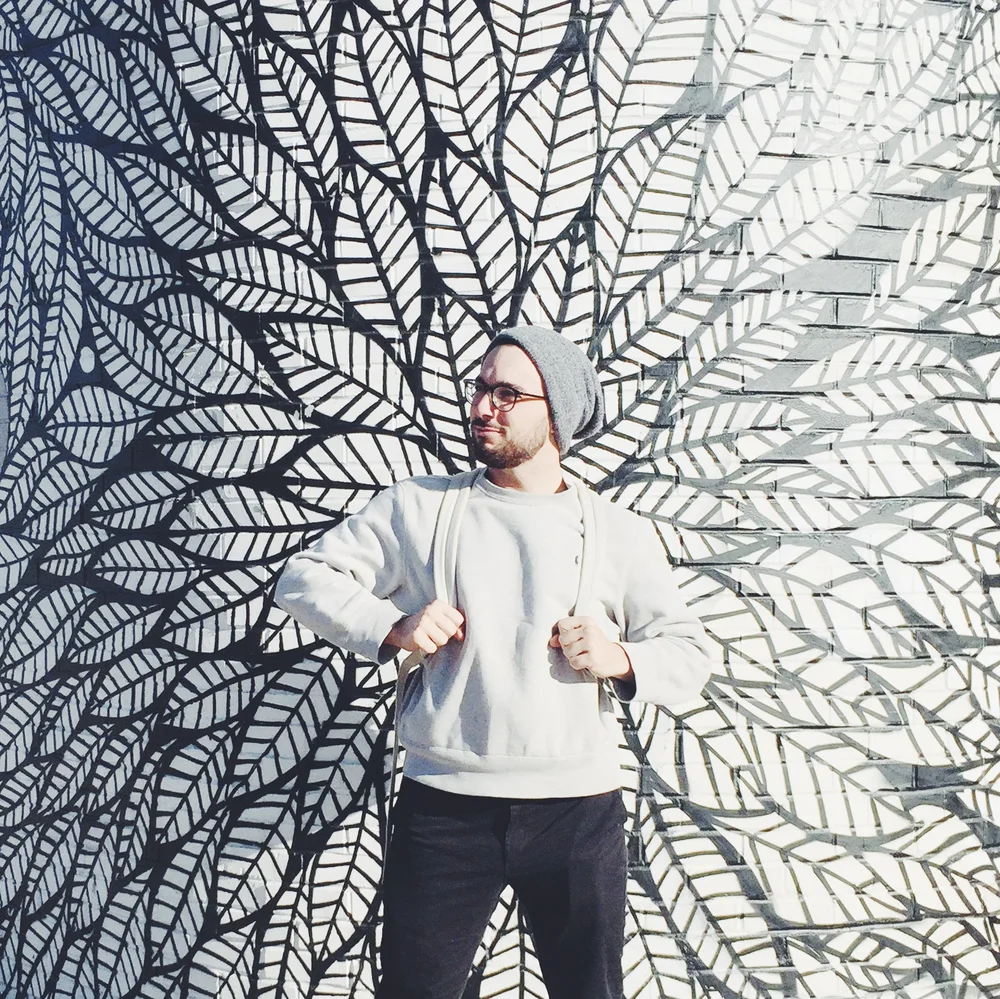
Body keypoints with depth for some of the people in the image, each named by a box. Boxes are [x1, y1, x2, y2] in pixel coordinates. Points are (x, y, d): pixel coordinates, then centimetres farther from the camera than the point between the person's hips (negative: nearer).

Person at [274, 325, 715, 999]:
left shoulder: (621, 534, 6)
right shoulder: (419, 506, 5)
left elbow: (692, 655, 8)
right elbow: (305, 578, 5)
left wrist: (622, 659, -12)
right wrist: (391, 626, -11)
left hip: (579, 809, 1)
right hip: (445, 807, 0)